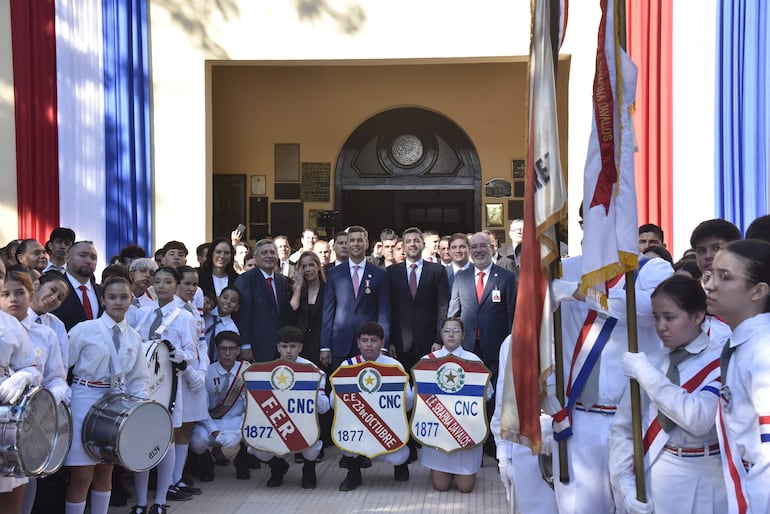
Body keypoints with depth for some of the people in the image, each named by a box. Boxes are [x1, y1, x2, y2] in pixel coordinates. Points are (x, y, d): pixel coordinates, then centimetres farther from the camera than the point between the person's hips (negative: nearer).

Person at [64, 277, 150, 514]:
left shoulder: (134, 338, 8)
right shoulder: (84, 329, -6)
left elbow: (138, 379, 9)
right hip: (85, 403, -4)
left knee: (105, 471, 13)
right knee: (82, 475, -4)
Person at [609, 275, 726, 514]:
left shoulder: (721, 361, -8)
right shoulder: (649, 363, 3)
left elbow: (699, 419, -24)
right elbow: (622, 428, 3)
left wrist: (647, 375, -19)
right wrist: (626, 484, -7)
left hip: (703, 481, -3)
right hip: (652, 478, 3)